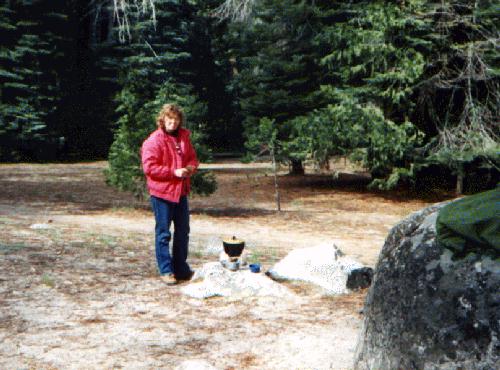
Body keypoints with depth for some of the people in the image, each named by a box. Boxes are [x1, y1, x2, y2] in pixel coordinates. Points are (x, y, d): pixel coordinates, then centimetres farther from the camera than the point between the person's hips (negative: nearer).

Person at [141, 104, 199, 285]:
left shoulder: (183, 137, 10)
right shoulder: (154, 141, -12)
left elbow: (192, 157, 19)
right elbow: (149, 167, -18)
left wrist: (191, 167, -5)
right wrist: (174, 172, -20)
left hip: (181, 191, 7)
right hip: (162, 192, -7)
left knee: (182, 232, 14)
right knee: (163, 233, 1)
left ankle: (181, 268, 26)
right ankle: (166, 270, 9)